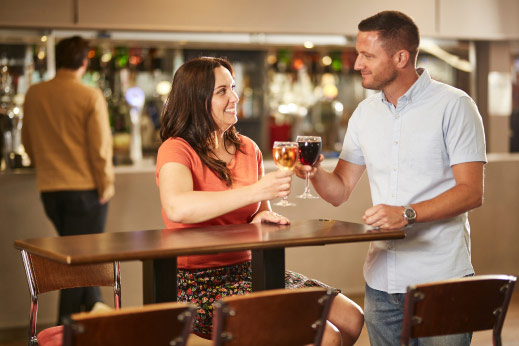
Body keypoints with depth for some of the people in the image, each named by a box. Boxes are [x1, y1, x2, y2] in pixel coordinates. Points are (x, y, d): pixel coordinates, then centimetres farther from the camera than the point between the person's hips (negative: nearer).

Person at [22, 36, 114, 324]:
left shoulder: (34, 94, 2)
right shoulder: (91, 97, -13)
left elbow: (28, 142, 13)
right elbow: (100, 146, -13)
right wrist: (106, 184, -2)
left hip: (49, 189, 5)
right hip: (85, 188, -5)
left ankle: (93, 306, 32)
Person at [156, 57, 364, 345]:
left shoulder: (248, 149, 12)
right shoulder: (177, 150, -11)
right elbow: (177, 208, -32)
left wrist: (262, 219, -7)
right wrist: (255, 191, -33)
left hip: (247, 269, 8)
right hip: (199, 282, -8)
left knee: (351, 319, 1)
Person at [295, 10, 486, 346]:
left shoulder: (454, 106, -6)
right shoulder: (366, 112, 11)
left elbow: (472, 192, -13)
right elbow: (340, 191, 11)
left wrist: (408, 214, -24)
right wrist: (315, 172, -10)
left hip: (440, 279, -5)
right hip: (381, 279, 5)